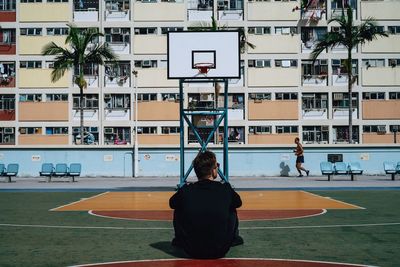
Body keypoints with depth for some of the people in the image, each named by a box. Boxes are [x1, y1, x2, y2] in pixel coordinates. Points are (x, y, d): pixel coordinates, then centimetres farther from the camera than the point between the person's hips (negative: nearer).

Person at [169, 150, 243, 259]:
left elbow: (172, 204, 13)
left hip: (192, 252, 0)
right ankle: (233, 238, 43)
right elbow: (238, 203, 13)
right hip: (220, 251, 0)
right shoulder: (226, 189, -10)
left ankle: (180, 240, 39)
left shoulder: (185, 191, -10)